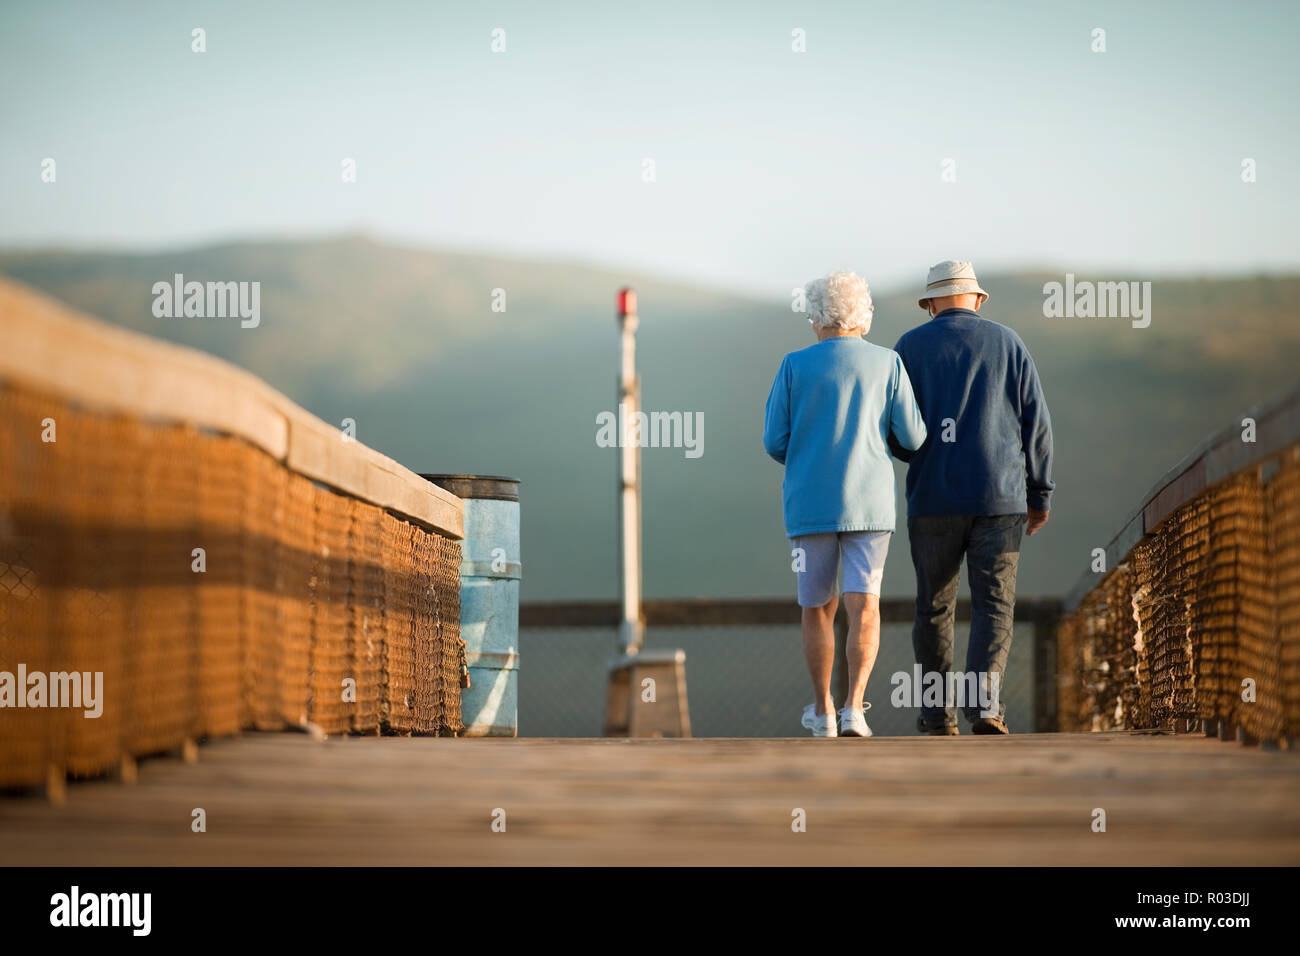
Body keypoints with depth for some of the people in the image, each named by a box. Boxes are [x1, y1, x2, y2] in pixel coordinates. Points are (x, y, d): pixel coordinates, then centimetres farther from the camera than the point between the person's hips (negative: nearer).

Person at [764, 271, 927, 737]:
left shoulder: (795, 366, 0)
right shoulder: (887, 364, 1)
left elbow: (774, 441, 0)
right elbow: (912, 436, 0)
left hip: (809, 503, 0)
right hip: (868, 502, 0)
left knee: (817, 607, 14)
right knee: (863, 607, -4)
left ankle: (822, 710, 21)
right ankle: (854, 707, -20)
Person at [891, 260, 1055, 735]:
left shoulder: (910, 347, 3)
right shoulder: (1006, 343, 5)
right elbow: (1036, 423, 3)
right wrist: (1040, 493, 10)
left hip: (934, 500, 0)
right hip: (999, 499, 0)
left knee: (934, 607, 12)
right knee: (994, 607, 0)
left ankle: (938, 713, 17)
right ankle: (985, 700, -19)